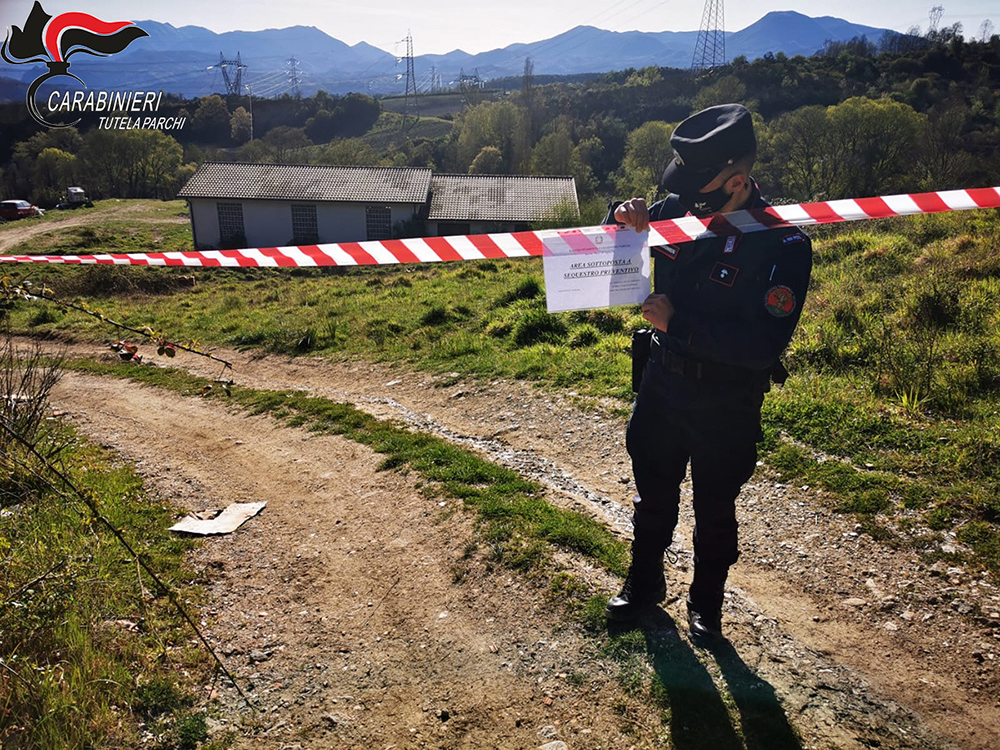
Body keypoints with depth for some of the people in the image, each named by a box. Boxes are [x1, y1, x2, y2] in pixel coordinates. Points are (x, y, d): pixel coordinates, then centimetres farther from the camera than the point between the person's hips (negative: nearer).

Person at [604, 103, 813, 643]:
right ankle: (644, 584, 44)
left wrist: (677, 322, -28)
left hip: (727, 407, -3)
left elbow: (764, 344, -28)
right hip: (662, 387, 4)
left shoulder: (783, 245, -21)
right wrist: (624, 218, -17)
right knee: (653, 497, 20)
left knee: (714, 511, 16)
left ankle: (707, 604, 40)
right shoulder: (678, 212, -9)